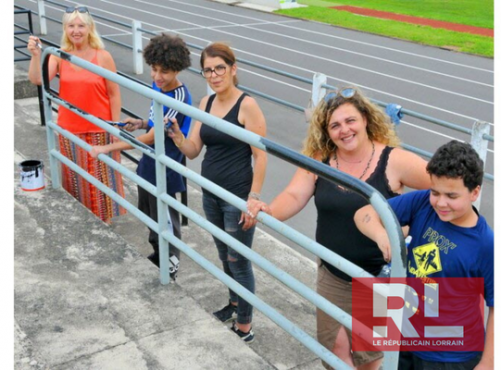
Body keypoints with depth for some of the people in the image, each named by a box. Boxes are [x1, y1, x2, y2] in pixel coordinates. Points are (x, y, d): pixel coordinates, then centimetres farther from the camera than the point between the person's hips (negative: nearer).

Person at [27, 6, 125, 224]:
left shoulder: (103, 57, -9)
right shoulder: (59, 56, -3)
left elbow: (113, 94, -6)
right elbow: (37, 80, -16)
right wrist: (36, 55, -32)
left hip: (99, 130, -3)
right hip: (69, 130, 3)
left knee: (102, 176, 9)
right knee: (76, 177, 14)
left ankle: (106, 217, 27)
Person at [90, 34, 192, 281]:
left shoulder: (179, 99, -28)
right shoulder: (157, 85, -1)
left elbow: (150, 138, -27)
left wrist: (108, 148, -25)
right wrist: (142, 123, -5)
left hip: (164, 171, -9)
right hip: (148, 165, 9)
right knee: (148, 215, 24)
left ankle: (170, 266, 30)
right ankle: (157, 255, 45)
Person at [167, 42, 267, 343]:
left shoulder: (247, 105, -15)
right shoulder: (206, 103, 5)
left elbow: (260, 156, -16)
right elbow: (193, 150, 5)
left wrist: (253, 200, -19)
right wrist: (176, 134, -15)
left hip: (238, 198, -7)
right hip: (211, 194, 7)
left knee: (239, 261, 3)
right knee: (225, 255, 22)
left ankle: (244, 327, 18)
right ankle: (234, 303, 44)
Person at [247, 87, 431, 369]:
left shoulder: (393, 161, -17)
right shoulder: (318, 161, -6)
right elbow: (294, 196, -13)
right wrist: (268, 210, -33)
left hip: (381, 277, -3)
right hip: (332, 275, 3)